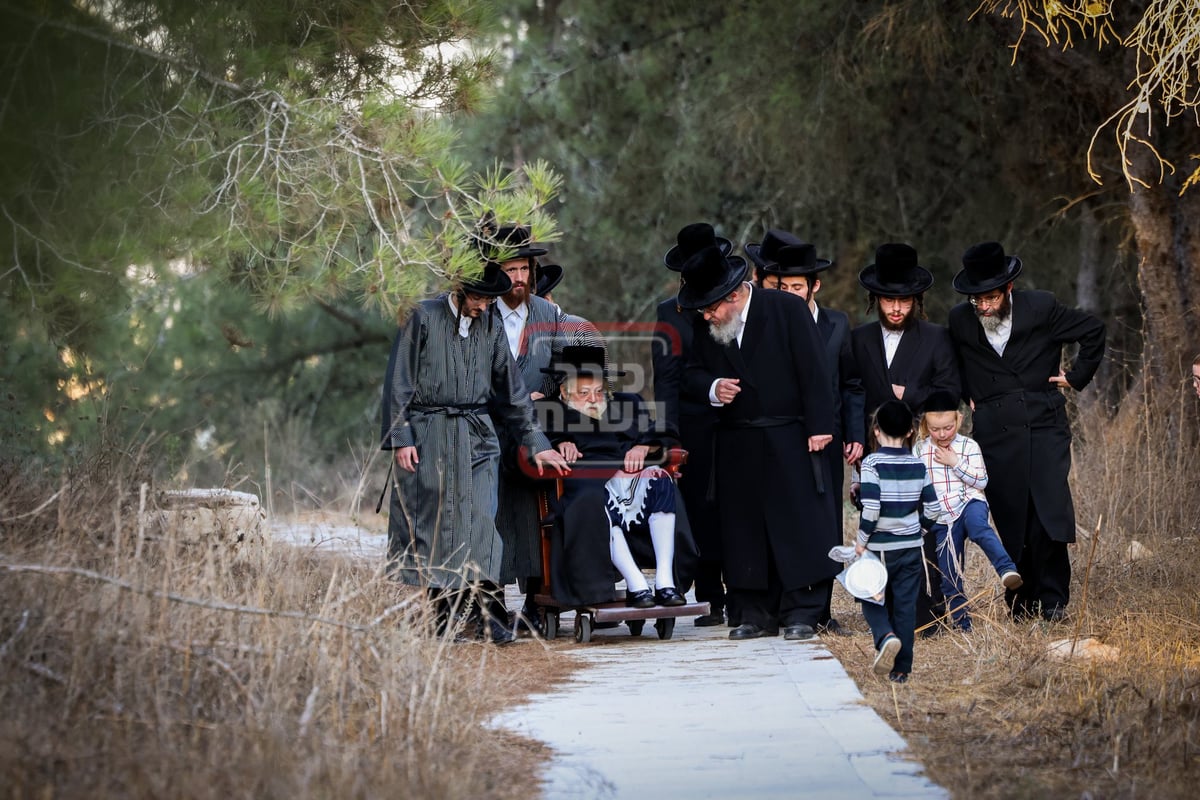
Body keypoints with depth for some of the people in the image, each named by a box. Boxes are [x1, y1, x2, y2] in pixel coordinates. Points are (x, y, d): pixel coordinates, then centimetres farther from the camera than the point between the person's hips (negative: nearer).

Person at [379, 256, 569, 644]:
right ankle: (435, 618, 4)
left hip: (475, 437, 2)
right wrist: (400, 437, -8)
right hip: (428, 436, -2)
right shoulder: (424, 318, -1)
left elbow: (512, 390, 17)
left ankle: (492, 616, -14)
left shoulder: (490, 328, 11)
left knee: (480, 519, -10)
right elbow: (399, 382, -2)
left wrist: (536, 444, 14)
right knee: (427, 522, -1)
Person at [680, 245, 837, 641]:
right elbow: (693, 373, 15)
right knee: (743, 531, 4)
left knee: (799, 525, -4)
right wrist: (712, 388, -9)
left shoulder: (789, 309, -6)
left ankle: (800, 614, 0)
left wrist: (818, 427, -9)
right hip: (736, 448, 4)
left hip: (791, 442, -4)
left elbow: (813, 371, -6)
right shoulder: (705, 326, 6)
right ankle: (757, 615, 11)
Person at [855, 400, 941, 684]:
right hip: (911, 547, 4)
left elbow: (870, 508, -19)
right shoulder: (918, 466, 2)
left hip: (880, 546, -3)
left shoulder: (872, 464, -12)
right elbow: (932, 508, 5)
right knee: (905, 605, 8)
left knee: (873, 600, 11)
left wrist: (861, 541, -7)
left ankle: (886, 637, -18)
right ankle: (902, 668, 7)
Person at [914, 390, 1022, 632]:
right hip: (942, 519, 3)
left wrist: (955, 463, -12)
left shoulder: (968, 446, 1)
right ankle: (961, 621, 11)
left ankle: (1006, 569, -51)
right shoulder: (919, 449, 7)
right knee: (949, 576, 1)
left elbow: (981, 481, -5)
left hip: (969, 503, -3)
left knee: (978, 527, -39)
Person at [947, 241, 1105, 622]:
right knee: (1011, 521, 0)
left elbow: (1093, 331, 10)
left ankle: (1052, 601, -1)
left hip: (1045, 425, -2)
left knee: (1051, 511, -12)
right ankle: (1021, 605, 8)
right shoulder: (960, 320, 2)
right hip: (996, 431, 2)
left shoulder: (1041, 307, -5)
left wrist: (1077, 377, 10)